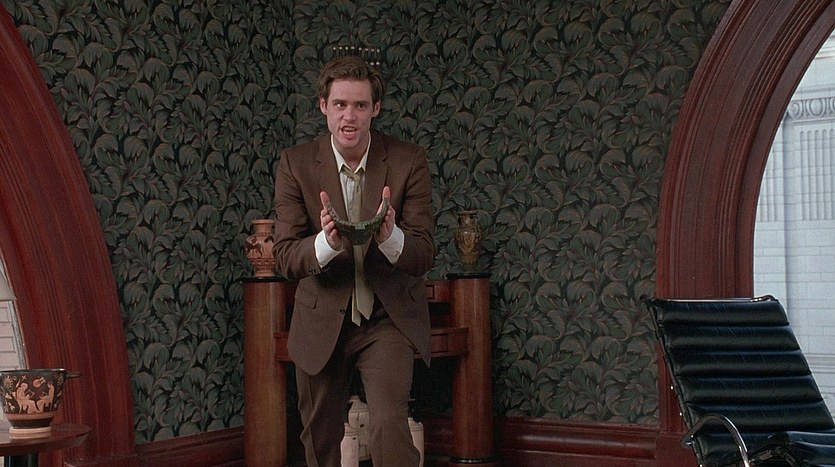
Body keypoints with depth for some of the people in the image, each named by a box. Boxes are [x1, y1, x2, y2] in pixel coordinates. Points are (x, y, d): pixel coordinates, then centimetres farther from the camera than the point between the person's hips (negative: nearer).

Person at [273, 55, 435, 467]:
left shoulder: (409, 161, -10)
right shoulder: (295, 164, -8)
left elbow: (424, 256, -13)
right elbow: (285, 259, -13)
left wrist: (390, 237, -36)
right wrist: (327, 243, -35)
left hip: (388, 317, -2)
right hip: (321, 320, 2)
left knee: (389, 429, -21)